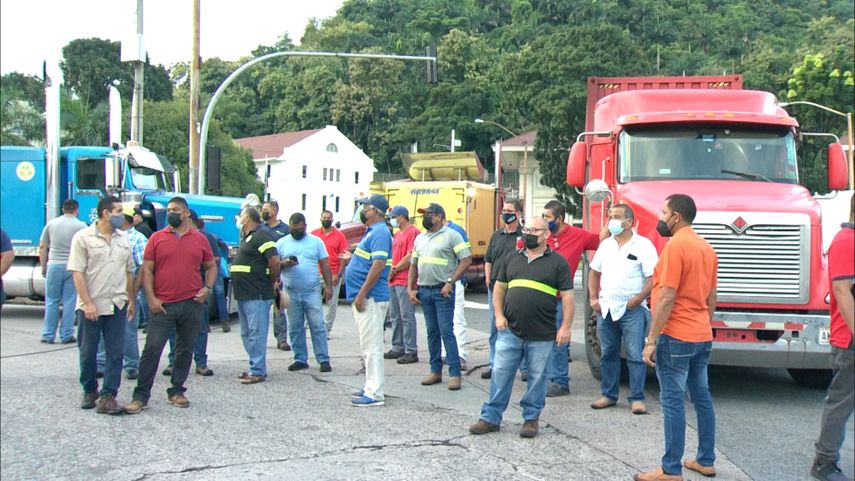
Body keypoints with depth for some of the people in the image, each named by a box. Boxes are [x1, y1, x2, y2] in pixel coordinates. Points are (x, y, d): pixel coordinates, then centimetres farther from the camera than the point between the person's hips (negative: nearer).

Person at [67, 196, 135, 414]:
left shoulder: (123, 239, 11)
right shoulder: (83, 237, -5)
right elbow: (77, 272, -10)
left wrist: (131, 300, 13)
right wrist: (87, 303, -16)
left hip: (117, 306, 4)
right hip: (91, 307, -4)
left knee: (115, 353, -1)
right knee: (88, 352, 7)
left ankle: (108, 397, 2)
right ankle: (90, 392, 24)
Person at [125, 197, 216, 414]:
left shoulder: (200, 240, 8)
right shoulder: (157, 238, 3)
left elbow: (211, 267, 17)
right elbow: (147, 269, 1)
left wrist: (207, 288, 0)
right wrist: (151, 298, -7)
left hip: (192, 304, 2)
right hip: (163, 305, -2)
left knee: (185, 349, 10)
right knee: (152, 349, -6)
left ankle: (176, 392, 22)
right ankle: (141, 396, 0)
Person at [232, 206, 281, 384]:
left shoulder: (261, 236, -12)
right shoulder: (246, 238, 19)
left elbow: (275, 261, -21)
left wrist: (272, 281, -10)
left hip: (257, 295, -11)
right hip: (243, 294, 11)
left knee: (256, 333, -8)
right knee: (247, 334, 15)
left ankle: (258, 371, -5)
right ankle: (255, 367, 23)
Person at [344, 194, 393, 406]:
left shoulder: (379, 233, -15)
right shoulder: (372, 232, 17)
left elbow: (378, 265, -25)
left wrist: (361, 294, -25)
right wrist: (352, 258, 19)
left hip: (370, 298, -11)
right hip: (365, 298, 11)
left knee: (371, 346, -9)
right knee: (369, 346, 16)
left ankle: (375, 394, -6)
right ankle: (371, 386, 25)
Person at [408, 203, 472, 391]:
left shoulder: (451, 235, -5)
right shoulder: (420, 238, 15)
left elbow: (466, 259, -10)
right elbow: (413, 265, 20)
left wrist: (450, 282, -15)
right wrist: (410, 289, 9)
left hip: (442, 291, -6)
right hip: (424, 291, 6)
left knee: (446, 331, -8)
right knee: (432, 332, 11)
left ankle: (455, 373, -5)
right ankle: (435, 371, 18)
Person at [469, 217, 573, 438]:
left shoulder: (557, 262, 1)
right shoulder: (512, 259, 11)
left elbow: (567, 296, 0)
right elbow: (499, 288, 15)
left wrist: (566, 327, -7)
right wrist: (499, 315, 2)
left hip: (542, 335, -2)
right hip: (510, 331, 3)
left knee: (537, 378, 7)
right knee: (500, 374, 3)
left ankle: (531, 418, 20)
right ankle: (490, 418, 10)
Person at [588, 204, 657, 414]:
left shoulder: (643, 245, -6)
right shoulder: (605, 244, 12)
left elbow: (653, 278, -10)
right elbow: (594, 272, 20)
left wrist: (638, 299, -18)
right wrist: (593, 298, 10)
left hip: (632, 310, -5)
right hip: (606, 308, 6)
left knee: (635, 355, -3)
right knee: (608, 354, 11)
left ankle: (637, 398, 3)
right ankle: (608, 394, 21)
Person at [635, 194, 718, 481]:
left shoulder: (675, 246, -15)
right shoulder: (706, 248, 12)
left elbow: (666, 298, -19)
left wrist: (651, 340, -16)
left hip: (676, 337, -9)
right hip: (702, 337, 9)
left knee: (673, 402, -5)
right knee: (702, 398, 14)